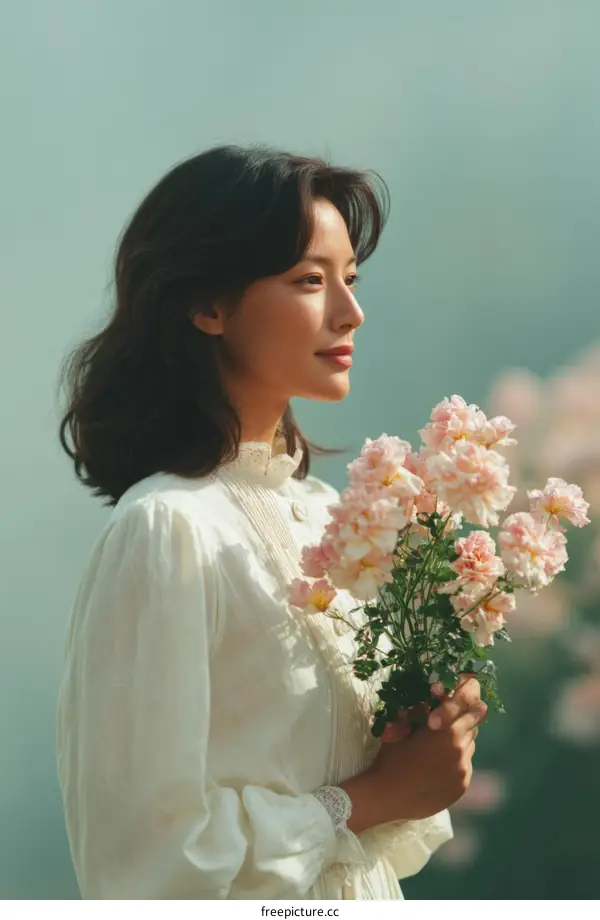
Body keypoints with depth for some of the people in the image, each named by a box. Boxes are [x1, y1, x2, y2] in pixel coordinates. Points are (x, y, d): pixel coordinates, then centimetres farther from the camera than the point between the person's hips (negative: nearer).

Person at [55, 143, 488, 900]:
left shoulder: (322, 510, 0)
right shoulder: (167, 528, -21)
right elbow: (144, 853, -24)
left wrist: (436, 736, -8)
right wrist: (366, 802, -16)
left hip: (372, 890, 7)